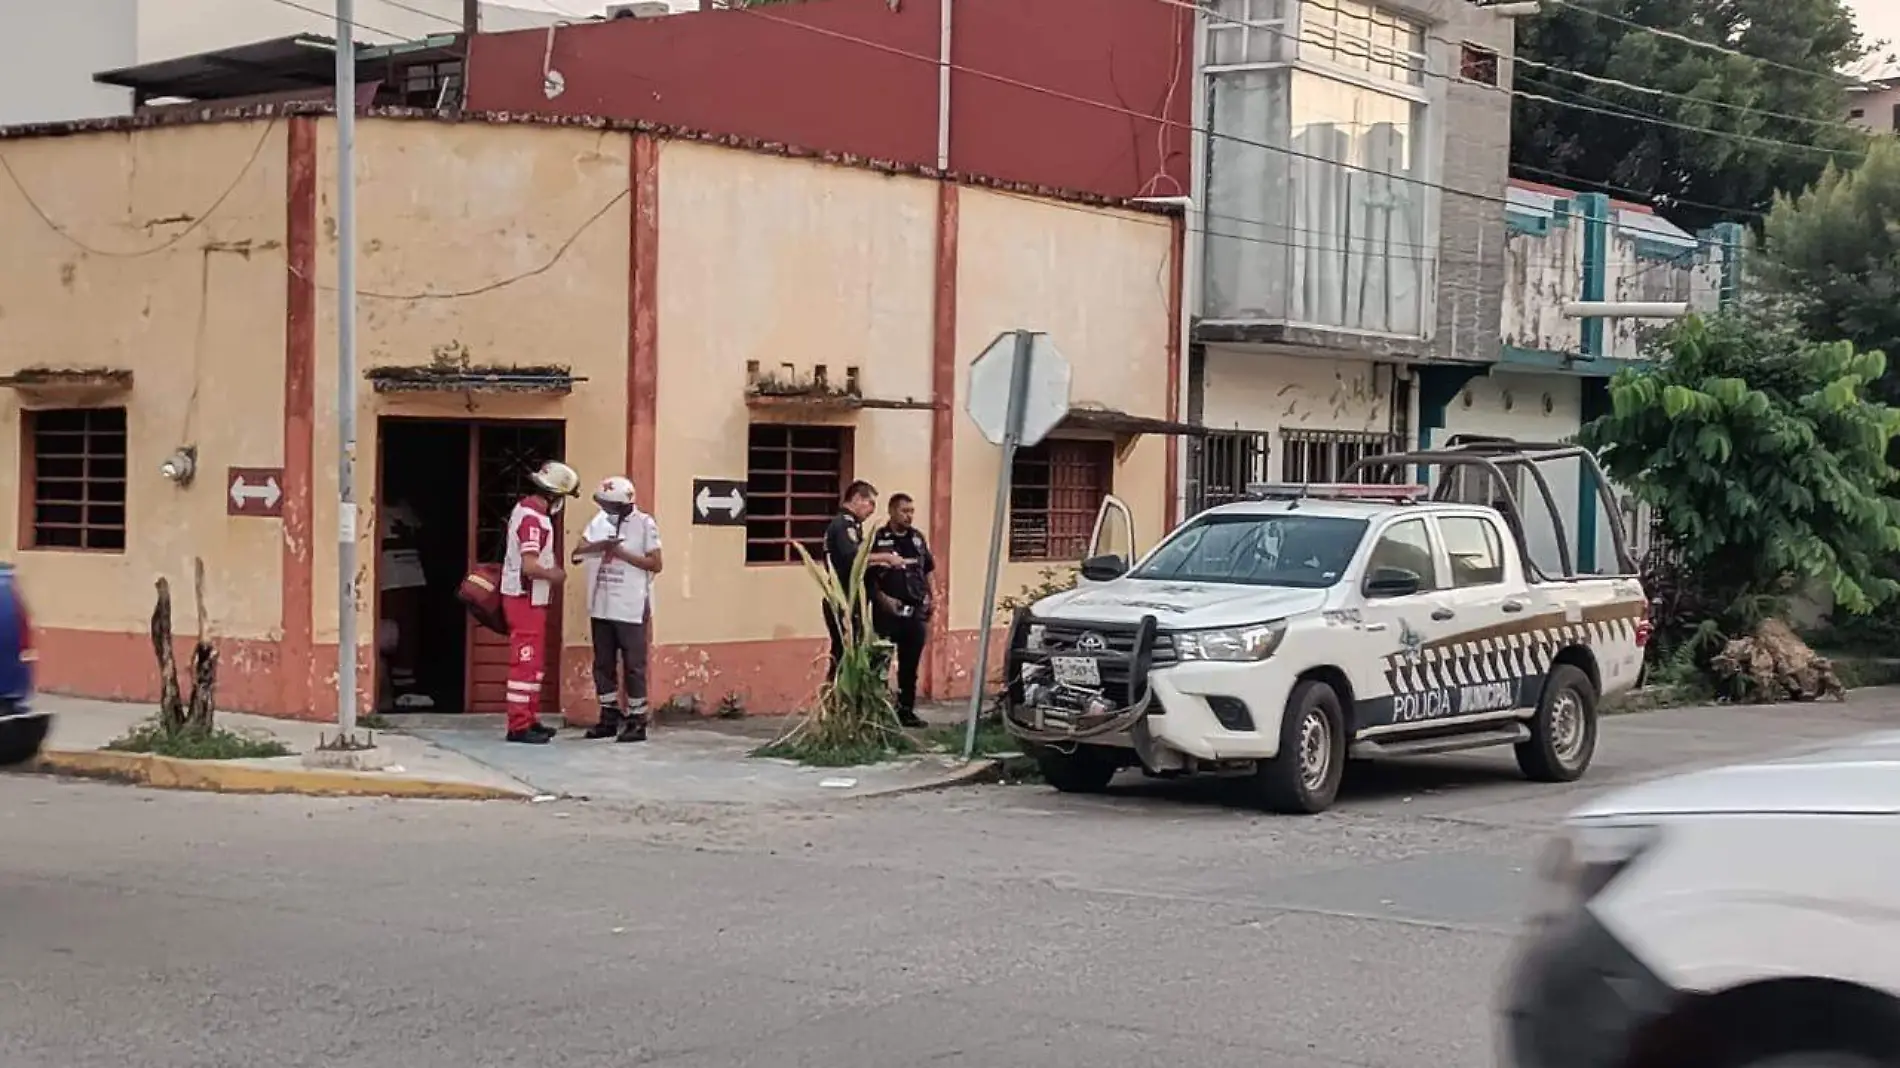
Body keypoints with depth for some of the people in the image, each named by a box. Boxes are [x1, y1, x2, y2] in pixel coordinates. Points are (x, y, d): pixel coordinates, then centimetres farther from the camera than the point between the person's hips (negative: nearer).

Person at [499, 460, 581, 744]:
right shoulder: (533, 518, -21)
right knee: (525, 662, -7)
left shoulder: (526, 508, 11)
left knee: (534, 661, 16)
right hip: (526, 599, -10)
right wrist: (554, 576, -10)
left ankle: (530, 719, 23)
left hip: (528, 598, 10)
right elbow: (530, 567, -27)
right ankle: (518, 726, -5)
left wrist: (550, 570, 10)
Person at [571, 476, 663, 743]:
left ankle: (637, 722, 4)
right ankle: (609, 717, 21)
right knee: (603, 664, 11)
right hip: (601, 607, 6)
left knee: (633, 666, -1)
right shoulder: (599, 522, 7)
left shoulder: (644, 524, -8)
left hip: (630, 609, -6)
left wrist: (623, 554, -17)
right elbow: (577, 555, 4)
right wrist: (598, 546, -15)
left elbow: (655, 564, -10)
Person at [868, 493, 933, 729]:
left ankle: (906, 710, 18)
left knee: (910, 665, 10)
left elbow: (926, 570, 19)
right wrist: (882, 598, -16)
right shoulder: (878, 539, -8)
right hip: (888, 611, -5)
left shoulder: (918, 538, 10)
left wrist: (928, 596, 10)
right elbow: (868, 575, -8)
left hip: (915, 611, 5)